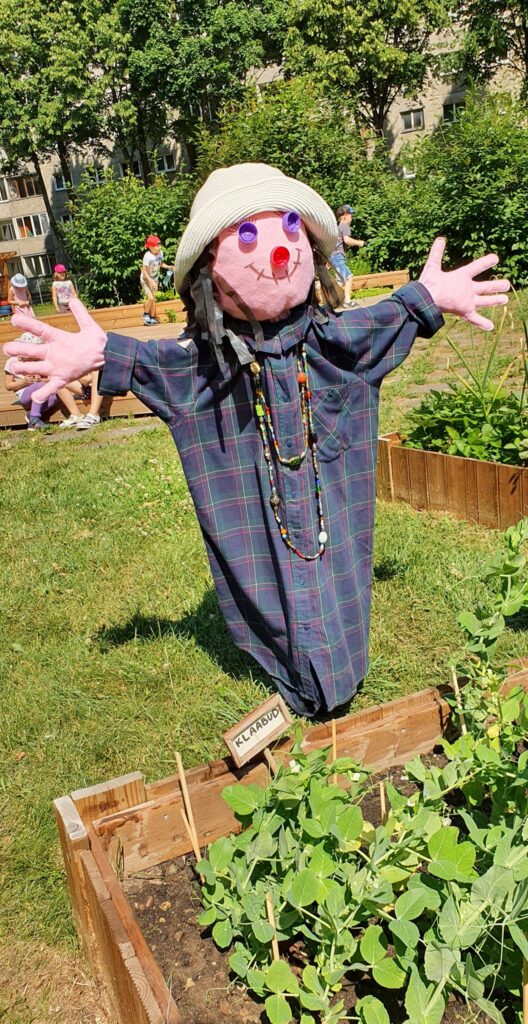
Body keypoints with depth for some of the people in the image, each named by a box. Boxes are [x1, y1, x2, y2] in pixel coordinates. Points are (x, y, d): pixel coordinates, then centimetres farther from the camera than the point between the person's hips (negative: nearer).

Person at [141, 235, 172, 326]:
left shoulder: (160, 253, -9)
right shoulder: (147, 256, -28)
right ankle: (146, 314, 3)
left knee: (153, 298, 11)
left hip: (154, 279, 6)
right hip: (146, 280, -6)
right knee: (150, 297, -20)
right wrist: (151, 281, -34)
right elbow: (144, 271, -26)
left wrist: (168, 267, -6)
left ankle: (152, 318, 22)